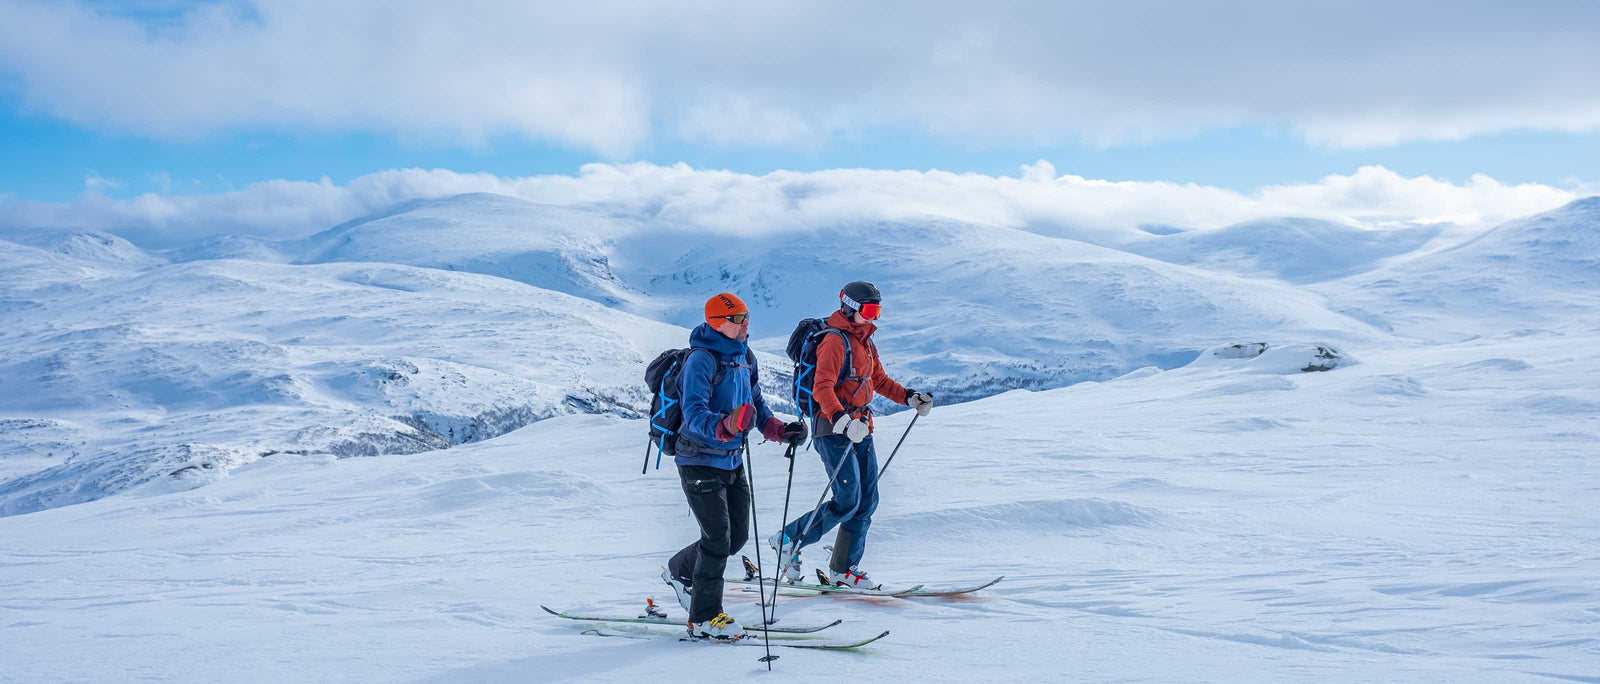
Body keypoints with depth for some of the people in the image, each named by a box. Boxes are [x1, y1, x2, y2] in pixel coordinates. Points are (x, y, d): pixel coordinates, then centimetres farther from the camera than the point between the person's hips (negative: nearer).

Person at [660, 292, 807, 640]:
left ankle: (680, 571, 35)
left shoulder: (744, 357, 7)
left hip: (732, 461, 8)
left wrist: (780, 430, 3)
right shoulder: (701, 360, -18)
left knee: (738, 535, 11)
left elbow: (756, 404, 18)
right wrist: (725, 426, -46)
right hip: (700, 461, -8)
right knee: (718, 538, -8)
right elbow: (693, 413, -28)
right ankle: (704, 617, 5)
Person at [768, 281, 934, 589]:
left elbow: (879, 380, 27)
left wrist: (909, 397, 13)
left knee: (867, 501, 6)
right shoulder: (835, 341, -14)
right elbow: (822, 388, -25)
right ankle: (789, 539, 4)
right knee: (847, 501, -12)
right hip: (833, 428, -9)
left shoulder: (866, 343, 15)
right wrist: (842, 419, -40)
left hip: (860, 428, 9)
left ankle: (843, 568, 16)